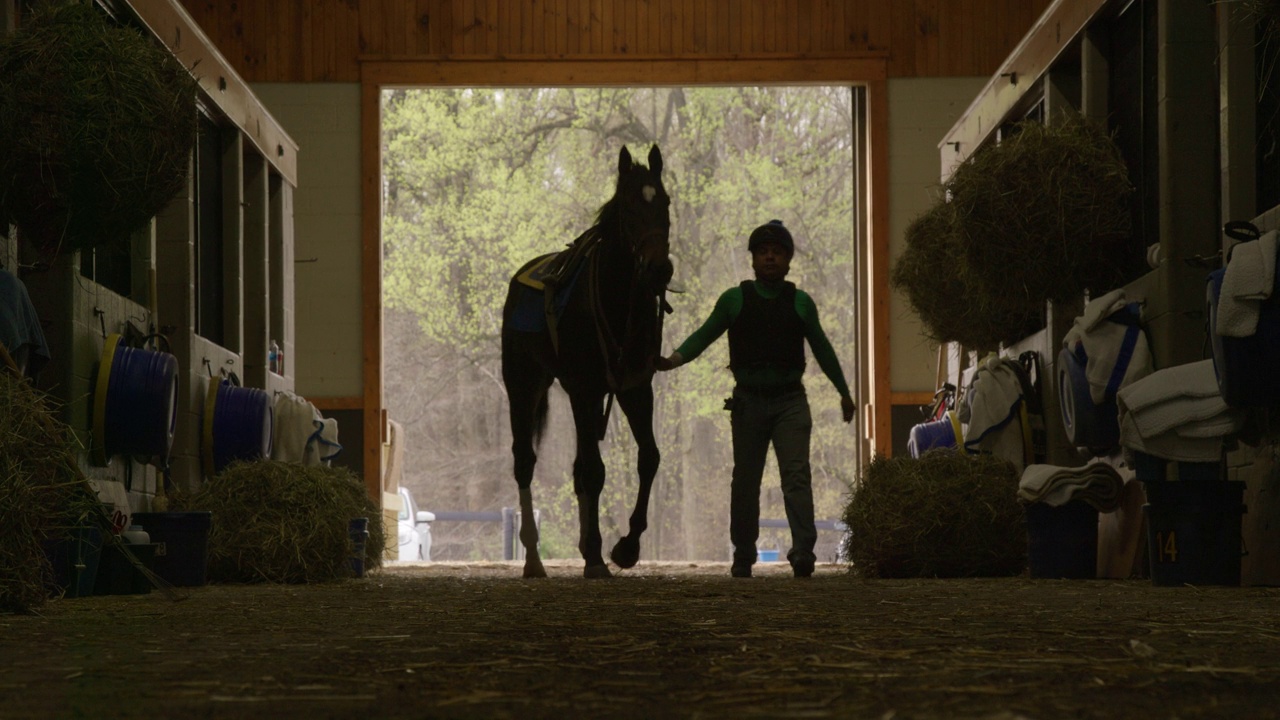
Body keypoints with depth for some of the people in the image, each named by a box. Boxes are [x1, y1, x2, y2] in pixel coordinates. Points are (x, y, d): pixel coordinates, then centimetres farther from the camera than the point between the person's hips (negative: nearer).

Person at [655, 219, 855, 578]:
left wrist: (844, 392, 24)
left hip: (790, 401, -1)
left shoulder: (800, 303, 7)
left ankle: (803, 550, -22)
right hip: (749, 399, 1)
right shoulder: (734, 300, 5)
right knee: (746, 479, 7)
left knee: (796, 474, -13)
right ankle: (743, 555, 17)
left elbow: (821, 348, 17)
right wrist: (672, 360, -11)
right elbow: (704, 336, 7)